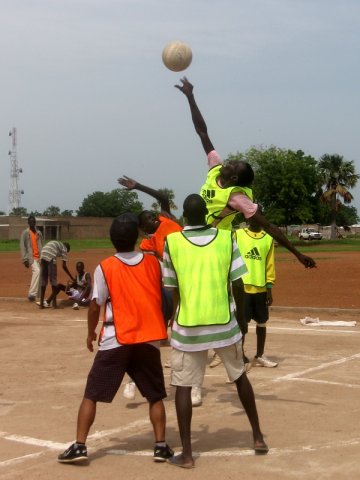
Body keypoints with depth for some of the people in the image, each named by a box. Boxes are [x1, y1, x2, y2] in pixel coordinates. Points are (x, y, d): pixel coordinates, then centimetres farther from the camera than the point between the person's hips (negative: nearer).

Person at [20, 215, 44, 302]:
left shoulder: (39, 233, 15)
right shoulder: (25, 233, -1)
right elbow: (22, 246, -6)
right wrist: (25, 259, -13)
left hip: (39, 257, 6)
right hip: (31, 257, -6)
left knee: (38, 272, 5)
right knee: (36, 271, -26)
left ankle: (36, 294, 15)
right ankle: (32, 294, -31)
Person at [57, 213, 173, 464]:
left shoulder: (105, 268, -6)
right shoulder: (154, 263, 1)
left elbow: (95, 305, -4)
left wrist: (91, 333, 11)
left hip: (115, 340, -2)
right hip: (148, 340, 2)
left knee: (91, 394, 6)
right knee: (155, 396, 15)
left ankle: (79, 446, 2)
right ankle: (161, 446, 10)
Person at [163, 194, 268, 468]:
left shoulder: (172, 242, -4)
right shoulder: (226, 238, -1)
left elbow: (172, 288, 3)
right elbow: (238, 284, -1)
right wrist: (239, 317, 12)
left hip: (187, 326, -2)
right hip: (224, 322, 2)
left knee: (183, 386, 8)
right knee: (240, 376, 21)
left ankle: (187, 454, 6)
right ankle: (258, 437, 30)